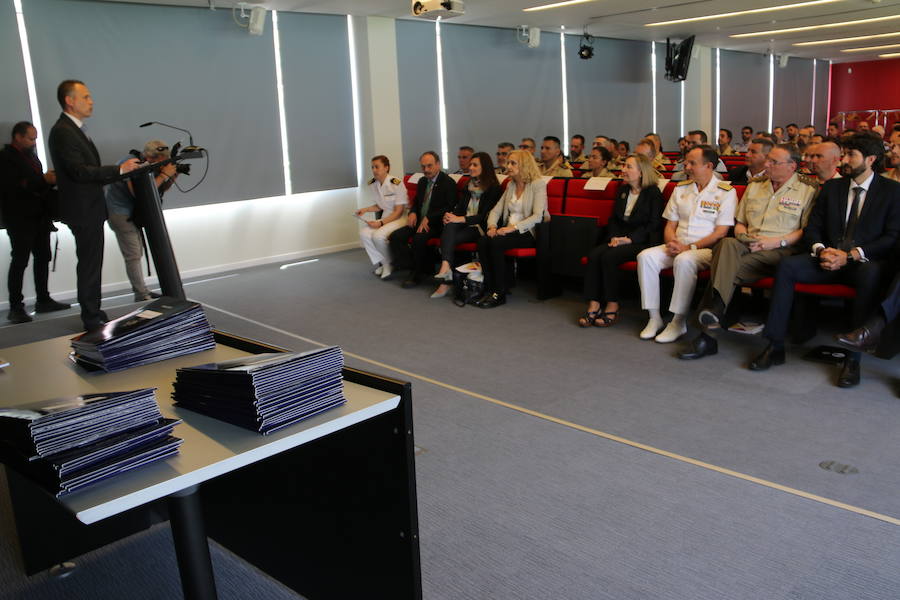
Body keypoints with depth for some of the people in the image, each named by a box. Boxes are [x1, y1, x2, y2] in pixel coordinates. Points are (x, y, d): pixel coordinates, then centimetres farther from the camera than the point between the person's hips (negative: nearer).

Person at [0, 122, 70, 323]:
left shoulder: (32, 156, 18)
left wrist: (51, 180, 3)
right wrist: (43, 180, -23)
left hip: (40, 216, 8)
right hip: (20, 218, -8)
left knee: (43, 258, 9)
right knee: (19, 261, -7)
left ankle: (43, 300, 17)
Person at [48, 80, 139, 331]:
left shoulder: (74, 130, 16)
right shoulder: (63, 132, -16)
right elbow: (78, 171, -23)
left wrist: (117, 173, 14)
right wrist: (119, 169, -21)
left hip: (90, 209, 10)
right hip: (83, 210, -10)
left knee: (91, 264, 15)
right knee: (89, 265, -5)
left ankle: (94, 316, 25)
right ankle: (93, 320, 2)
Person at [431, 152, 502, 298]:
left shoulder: (493, 188, -3)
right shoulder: (468, 186, 19)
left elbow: (484, 215, -12)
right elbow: (459, 208, 16)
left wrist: (460, 219, -20)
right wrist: (450, 215, -7)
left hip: (481, 228, -5)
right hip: (466, 225, 5)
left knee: (449, 238, -29)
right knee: (449, 225, -30)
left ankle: (445, 282, -31)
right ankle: (446, 267, -44)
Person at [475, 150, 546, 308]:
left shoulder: (538, 184, -5)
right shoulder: (510, 185, 18)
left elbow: (537, 216, -15)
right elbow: (496, 210, 14)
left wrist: (513, 227, -22)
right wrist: (492, 226, -7)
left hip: (527, 232, -6)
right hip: (509, 230, 6)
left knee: (496, 243, -31)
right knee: (482, 240, -23)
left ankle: (500, 294, -24)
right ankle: (489, 289, -22)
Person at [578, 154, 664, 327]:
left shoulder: (653, 193, -3)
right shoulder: (622, 191, 18)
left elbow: (654, 225, -10)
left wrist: (629, 239, -18)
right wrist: (614, 237, -1)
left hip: (641, 241, -6)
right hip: (619, 239, 6)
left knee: (609, 257, -31)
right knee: (594, 255, -23)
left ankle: (612, 307, -20)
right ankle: (593, 306, -25)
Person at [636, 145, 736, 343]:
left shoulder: (726, 192, -2)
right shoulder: (680, 189, 15)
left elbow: (720, 233, -9)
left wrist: (690, 247, -17)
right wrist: (672, 242, -7)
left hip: (706, 249, -5)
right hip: (678, 247, 5)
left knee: (684, 260, -38)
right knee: (646, 256, -22)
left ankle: (678, 322, -26)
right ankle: (654, 318, -17)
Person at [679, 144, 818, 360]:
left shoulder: (809, 189, 6)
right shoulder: (755, 186, 23)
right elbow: (739, 223, 26)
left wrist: (776, 242, -13)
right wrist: (744, 236, 3)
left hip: (781, 251, -4)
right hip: (748, 246, 4)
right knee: (727, 244, -33)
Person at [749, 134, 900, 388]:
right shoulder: (832, 187, 16)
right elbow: (812, 227, 12)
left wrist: (851, 255, -17)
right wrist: (821, 250, -11)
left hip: (864, 261, -3)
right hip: (828, 260, 3)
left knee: (871, 274, -39)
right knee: (787, 265, -25)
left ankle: (853, 358, -34)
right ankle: (775, 347, -25)